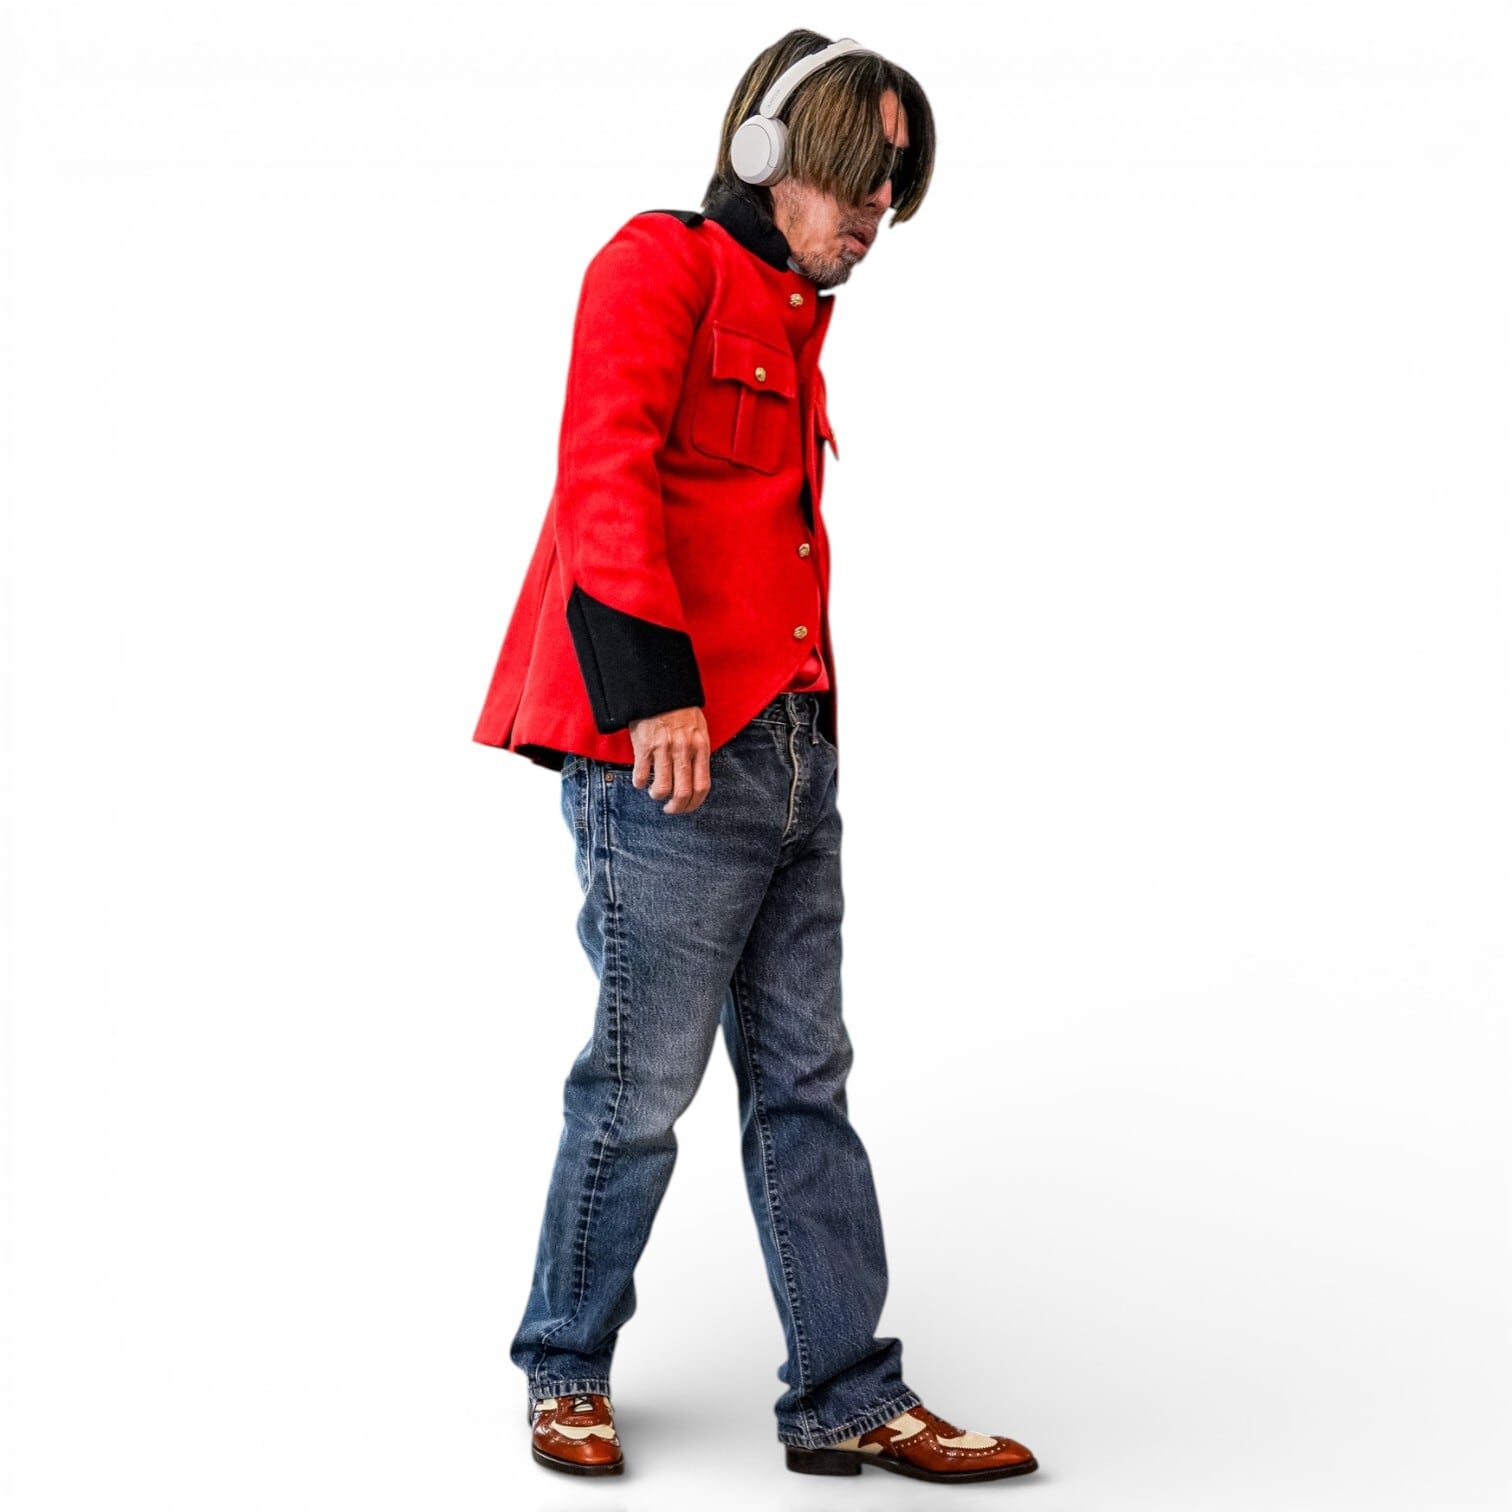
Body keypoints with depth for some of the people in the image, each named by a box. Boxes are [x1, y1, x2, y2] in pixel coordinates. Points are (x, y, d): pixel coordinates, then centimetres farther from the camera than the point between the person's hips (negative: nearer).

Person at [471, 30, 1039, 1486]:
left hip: (789, 753, 9)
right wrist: (656, 686, -24)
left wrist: (807, 716, 17)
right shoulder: (663, 260, -3)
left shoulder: (791, 317, 22)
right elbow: (605, 474, -16)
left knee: (804, 1081, 9)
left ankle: (848, 1401, 16)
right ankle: (566, 1372, 19)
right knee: (643, 1081, -1)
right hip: (666, 755, -9)